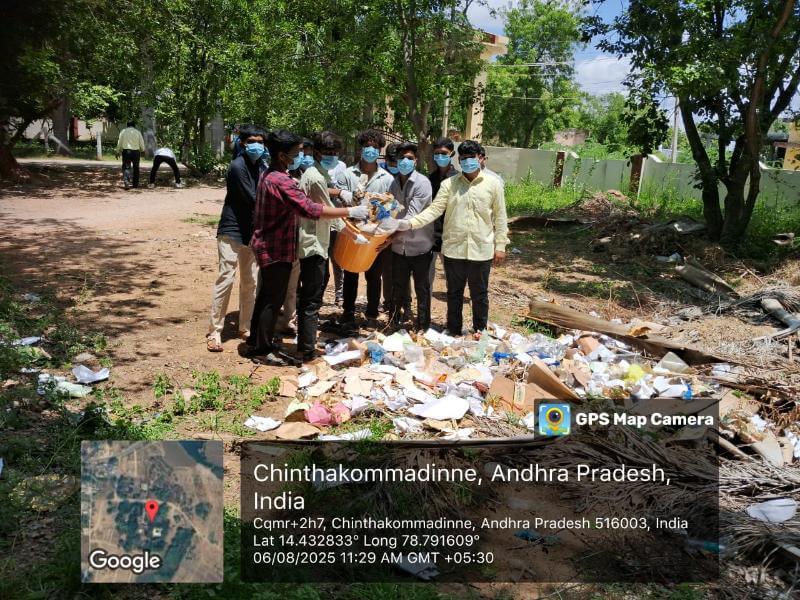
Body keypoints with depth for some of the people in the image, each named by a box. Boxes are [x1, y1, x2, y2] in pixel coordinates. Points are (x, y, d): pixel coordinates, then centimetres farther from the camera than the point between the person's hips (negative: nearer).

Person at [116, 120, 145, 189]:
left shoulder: (123, 131, 3)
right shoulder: (138, 132, 1)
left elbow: (119, 143, 2)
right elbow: (142, 144, 1)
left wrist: (118, 151, 15)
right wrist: (141, 150, 20)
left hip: (126, 151, 0)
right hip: (136, 152, 0)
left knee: (126, 167, 2)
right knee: (136, 168, 14)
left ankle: (126, 181, -23)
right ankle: (135, 184, 20)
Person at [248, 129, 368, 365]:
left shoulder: (268, 176, 9)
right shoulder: (280, 181, -24)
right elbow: (311, 209, -31)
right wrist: (350, 211, -27)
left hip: (267, 246, 10)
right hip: (277, 250, -10)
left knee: (266, 295, 19)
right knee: (274, 299, 1)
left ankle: (256, 342, 31)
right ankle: (264, 349, 12)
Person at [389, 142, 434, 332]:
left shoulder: (422, 183, -13)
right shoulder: (394, 183, 6)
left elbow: (412, 216, -20)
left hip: (419, 246, -5)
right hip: (399, 246, 5)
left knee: (422, 290, 7)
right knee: (398, 288, 14)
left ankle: (423, 328, 19)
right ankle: (395, 323, 29)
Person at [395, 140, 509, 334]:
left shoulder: (493, 184, 0)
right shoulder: (449, 184, 1)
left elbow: (499, 217, 3)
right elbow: (434, 209, -7)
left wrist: (500, 245, 0)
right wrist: (410, 223, -22)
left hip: (481, 250, -1)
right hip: (454, 249, 1)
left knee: (480, 295, 11)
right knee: (454, 294, 14)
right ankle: (453, 333, 29)